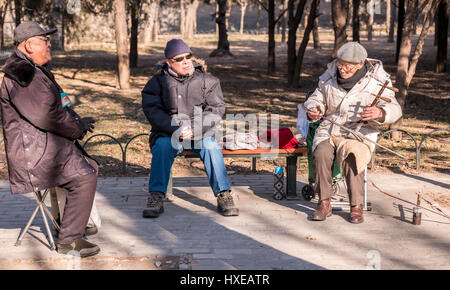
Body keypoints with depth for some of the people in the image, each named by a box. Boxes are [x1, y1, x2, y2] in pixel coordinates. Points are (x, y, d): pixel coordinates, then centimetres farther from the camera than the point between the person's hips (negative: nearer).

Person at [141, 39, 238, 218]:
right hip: (168, 133, 0)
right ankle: (156, 198, -32)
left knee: (211, 146, -30)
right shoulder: (157, 82, 4)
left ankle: (224, 196, -28)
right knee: (162, 145, -32)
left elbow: (217, 109, -2)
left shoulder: (206, 81, 6)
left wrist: (195, 129, -18)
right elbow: (152, 111, -7)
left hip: (200, 133, 0)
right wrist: (176, 129, -22)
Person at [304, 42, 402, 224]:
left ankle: (356, 206, -21)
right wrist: (313, 110, -10)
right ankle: (324, 204, -19)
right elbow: (317, 98, 15)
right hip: (329, 130, 3)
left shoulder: (377, 80, -6)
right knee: (321, 153, -30)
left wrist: (379, 112, -35)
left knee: (352, 155, -34)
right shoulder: (330, 75, 3)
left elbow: (394, 109, -11)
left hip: (360, 132, -2)